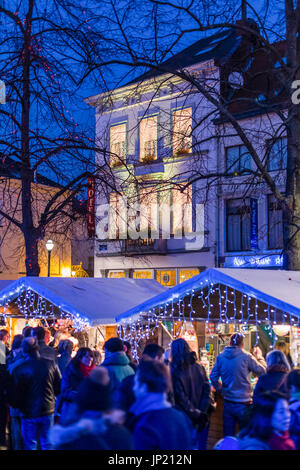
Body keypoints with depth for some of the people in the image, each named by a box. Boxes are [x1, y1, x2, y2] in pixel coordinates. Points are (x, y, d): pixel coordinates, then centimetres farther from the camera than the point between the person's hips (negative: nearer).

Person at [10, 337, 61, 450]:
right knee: (47, 444, 16)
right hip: (48, 411, 3)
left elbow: (15, 395, -9)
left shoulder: (19, 369, -15)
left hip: (29, 413, -2)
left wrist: (15, 405, 11)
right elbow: (59, 388, -1)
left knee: (30, 446, 12)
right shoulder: (51, 364, -7)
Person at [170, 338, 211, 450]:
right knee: (200, 446, 14)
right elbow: (207, 391, -5)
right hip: (202, 420, 3)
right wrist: (202, 413, -6)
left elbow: (181, 399, -13)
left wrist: (197, 415, -8)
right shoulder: (199, 368, -2)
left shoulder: (174, 372, -13)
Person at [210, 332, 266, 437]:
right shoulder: (246, 356, -13)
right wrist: (259, 357, 12)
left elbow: (213, 377, 2)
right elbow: (262, 371, -3)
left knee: (228, 435, 13)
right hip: (243, 403, -4)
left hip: (228, 403, 4)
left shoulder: (221, 357, -1)